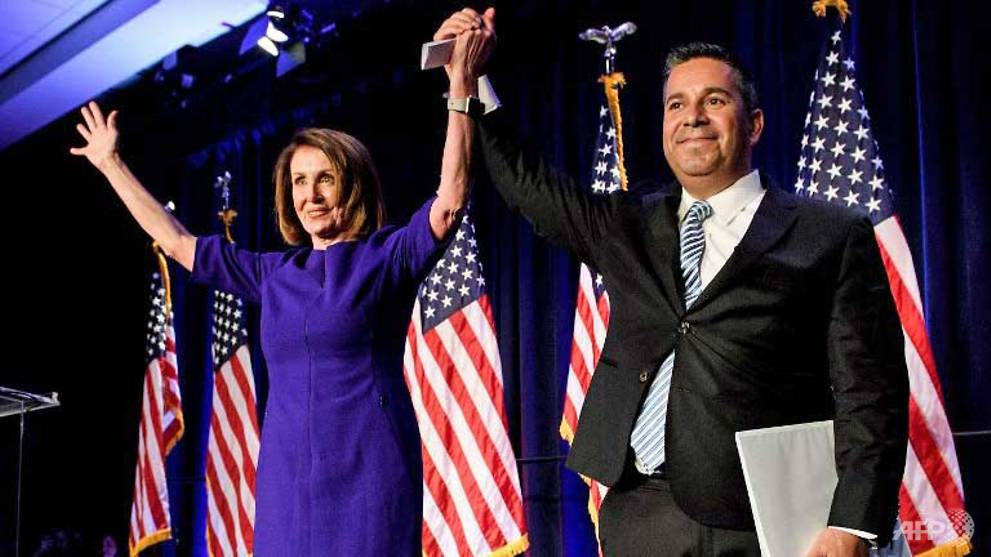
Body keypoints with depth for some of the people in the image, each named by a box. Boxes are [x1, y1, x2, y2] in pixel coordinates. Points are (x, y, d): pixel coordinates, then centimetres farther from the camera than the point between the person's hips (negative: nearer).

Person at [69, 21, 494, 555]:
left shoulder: (387, 255, 3)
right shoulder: (273, 273, 16)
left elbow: (449, 200, -13)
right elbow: (176, 242, 25)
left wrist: (460, 82, -19)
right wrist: (111, 164, 28)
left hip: (367, 471, -4)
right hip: (287, 476, 5)